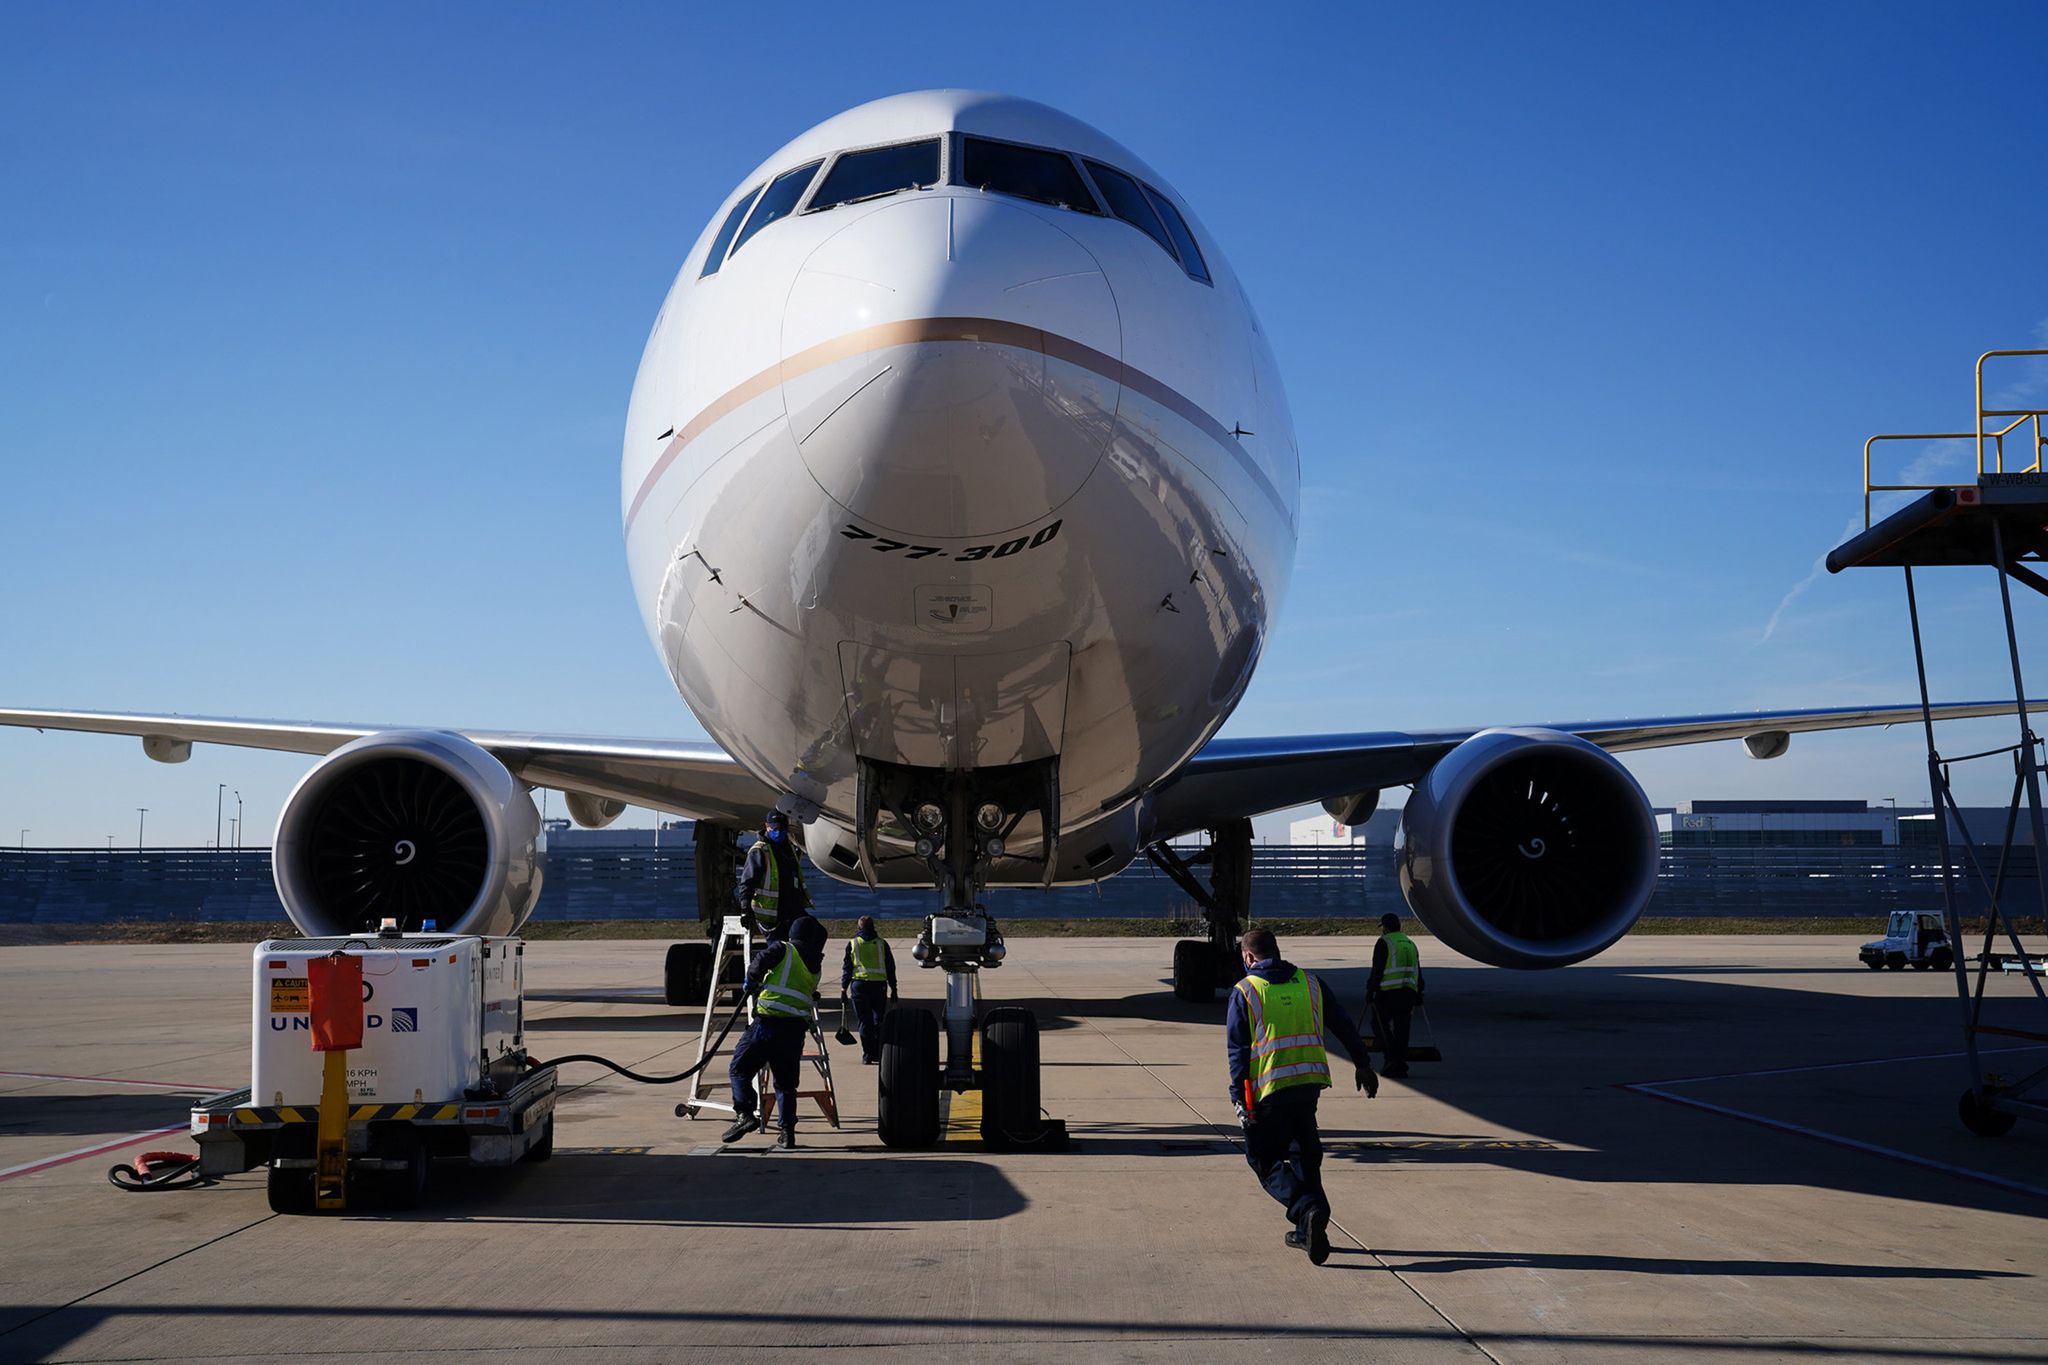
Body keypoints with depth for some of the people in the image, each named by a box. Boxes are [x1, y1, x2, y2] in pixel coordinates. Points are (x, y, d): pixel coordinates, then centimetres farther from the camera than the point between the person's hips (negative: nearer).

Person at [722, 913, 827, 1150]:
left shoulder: (783, 950, 1)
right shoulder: (816, 966, 17)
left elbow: (756, 967, -8)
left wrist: (751, 983, 14)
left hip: (769, 1022, -5)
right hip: (796, 1029, 5)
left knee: (740, 1069, 5)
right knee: (785, 1083, 13)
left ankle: (745, 1113, -12)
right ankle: (787, 1133, 6)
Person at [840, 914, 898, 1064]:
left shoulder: (852, 944, 5)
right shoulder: (882, 943, 8)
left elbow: (846, 967, 4)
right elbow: (890, 967, 10)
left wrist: (843, 988, 9)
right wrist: (893, 988, 15)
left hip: (860, 985, -1)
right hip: (879, 984, 1)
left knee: (865, 1021, 2)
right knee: (878, 1021, 11)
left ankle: (867, 1056, -1)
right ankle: (878, 1054, 12)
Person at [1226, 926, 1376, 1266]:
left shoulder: (1244, 991, -3)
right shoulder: (1309, 983, 9)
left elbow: (1237, 1049, -6)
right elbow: (1342, 1024, 15)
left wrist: (1239, 1098, -5)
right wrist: (1361, 1063, 25)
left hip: (1268, 1088, -5)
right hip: (1310, 1082, 5)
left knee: (1264, 1159, 5)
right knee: (1305, 1153, 18)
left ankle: (1309, 1209, -17)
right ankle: (1307, 1230, 19)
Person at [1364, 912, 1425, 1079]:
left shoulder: (1384, 942, -1)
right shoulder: (1410, 943, 19)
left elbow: (1377, 970, -8)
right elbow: (1418, 972, 21)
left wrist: (1370, 991, -5)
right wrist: (1419, 995, 25)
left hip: (1388, 991, -6)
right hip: (1409, 991, 6)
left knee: (1379, 1023, 3)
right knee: (1401, 1027, 8)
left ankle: (1393, 1057, -14)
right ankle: (1400, 1065, 5)